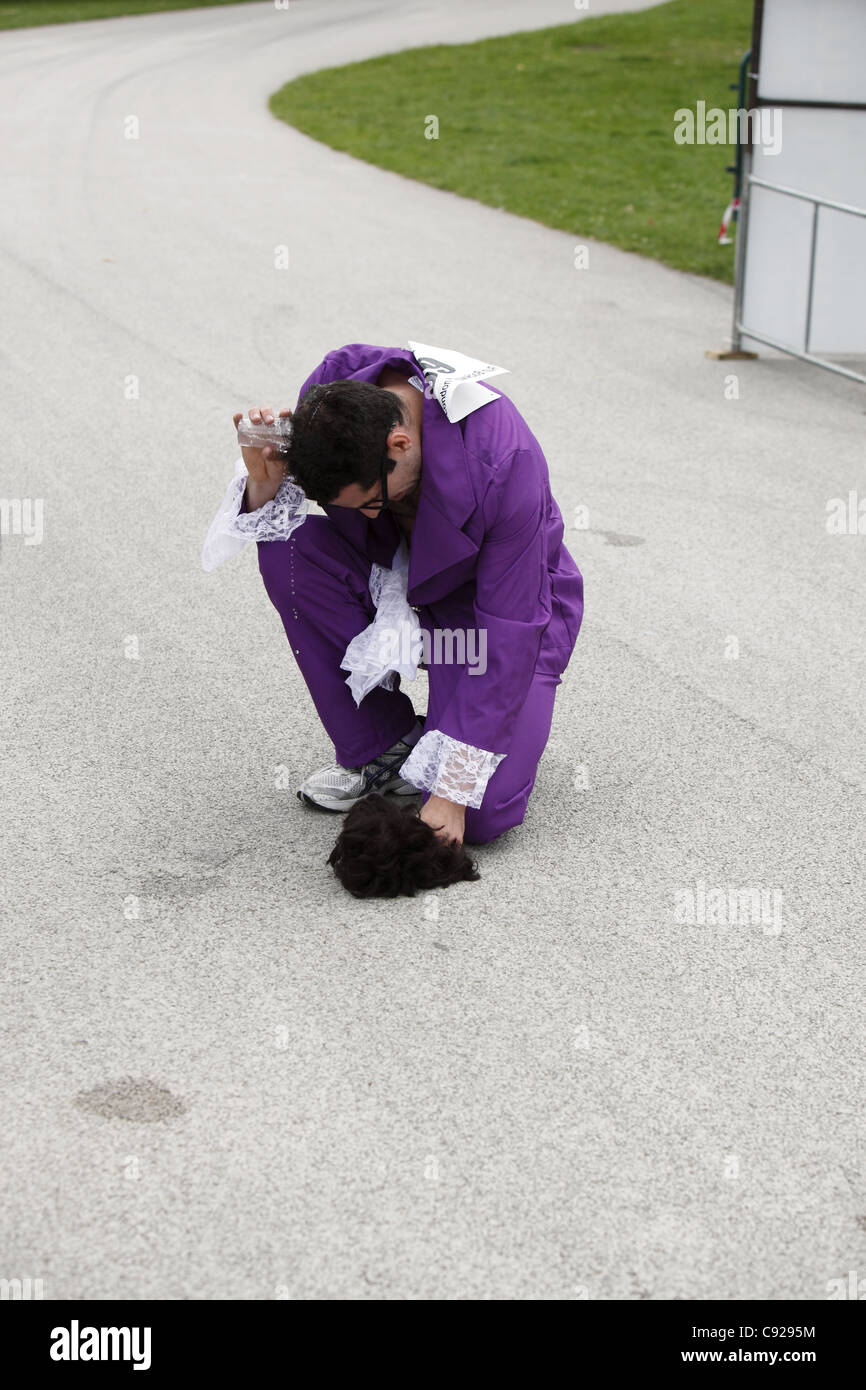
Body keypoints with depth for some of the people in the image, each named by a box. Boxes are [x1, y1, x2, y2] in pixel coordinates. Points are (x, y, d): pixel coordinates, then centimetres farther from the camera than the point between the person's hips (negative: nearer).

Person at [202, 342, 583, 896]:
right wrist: (265, 485, -33)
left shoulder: (505, 464, -36)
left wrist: (453, 791, -29)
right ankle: (380, 746, -10)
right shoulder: (334, 387, -22)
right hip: (396, 584, 5)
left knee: (482, 817, -25)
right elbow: (272, 521, -6)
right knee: (288, 548, -26)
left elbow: (510, 636, -30)